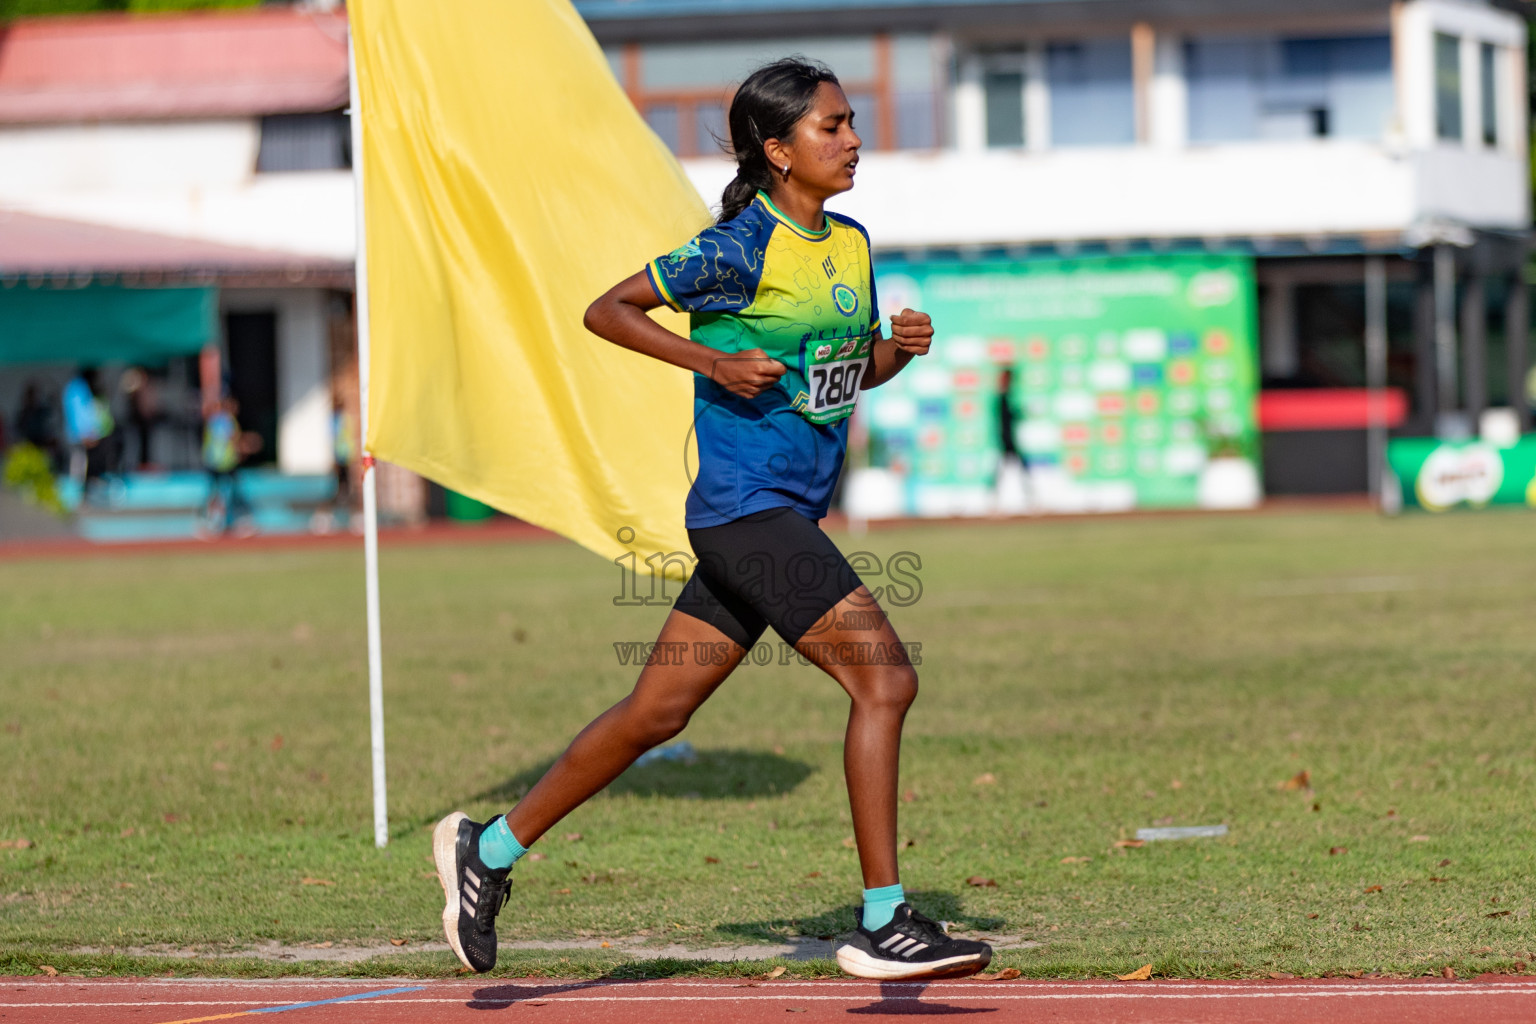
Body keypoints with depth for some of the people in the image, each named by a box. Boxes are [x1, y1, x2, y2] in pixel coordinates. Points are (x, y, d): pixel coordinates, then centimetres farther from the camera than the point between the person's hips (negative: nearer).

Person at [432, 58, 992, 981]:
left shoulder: (851, 246, 11)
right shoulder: (741, 250, -12)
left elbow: (859, 368, 23)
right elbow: (608, 310, -5)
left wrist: (901, 346, 1)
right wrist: (714, 362, -16)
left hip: (790, 516, 9)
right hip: (744, 508, -9)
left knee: (658, 713, 13)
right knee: (884, 677, -14)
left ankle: (490, 846, 25)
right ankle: (882, 925, -10)